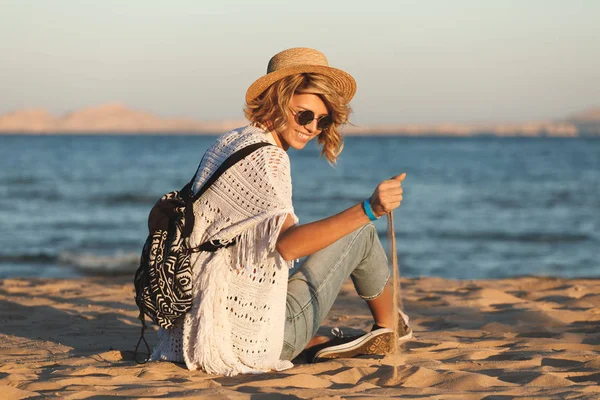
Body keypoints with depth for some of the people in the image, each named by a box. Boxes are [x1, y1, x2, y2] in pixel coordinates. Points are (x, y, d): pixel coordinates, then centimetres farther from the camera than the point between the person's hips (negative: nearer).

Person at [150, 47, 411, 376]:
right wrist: (368, 210, -37)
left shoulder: (228, 142, 12)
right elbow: (288, 243, -31)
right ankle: (388, 327, 30)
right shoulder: (265, 157, -17)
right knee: (360, 232, 6)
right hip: (256, 332, -9)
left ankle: (316, 344, 23)